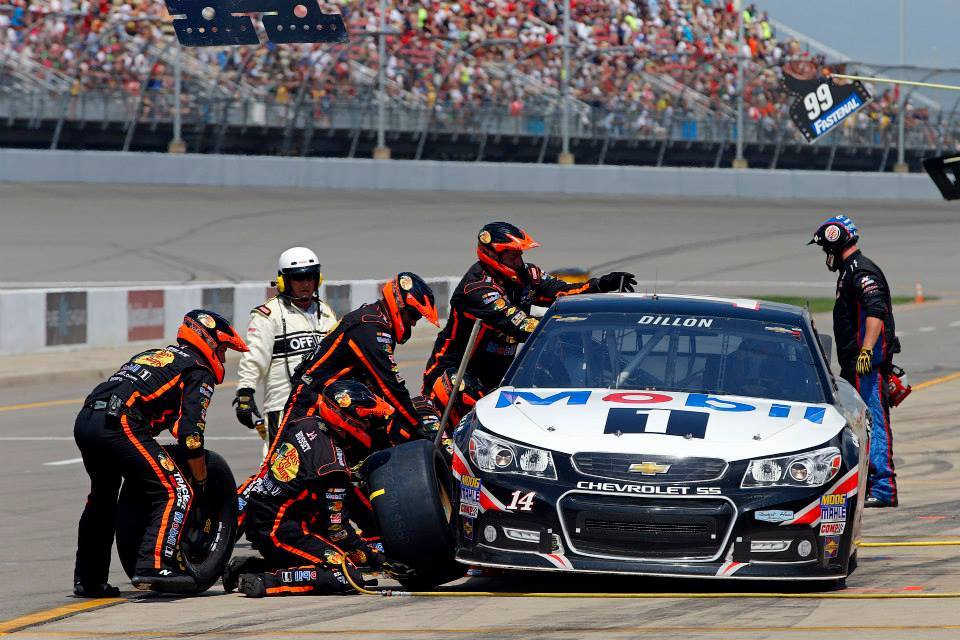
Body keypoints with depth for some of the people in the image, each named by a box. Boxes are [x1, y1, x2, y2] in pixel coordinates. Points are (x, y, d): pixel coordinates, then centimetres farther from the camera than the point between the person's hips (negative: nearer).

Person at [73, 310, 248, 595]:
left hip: (84, 420, 8)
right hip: (120, 423, -8)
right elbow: (191, 433, -1)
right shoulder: (199, 372, 9)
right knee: (175, 493, -5)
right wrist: (200, 483, 10)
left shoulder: (152, 355, 34)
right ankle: (155, 566, -18)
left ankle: (88, 579, 31)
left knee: (102, 497, 28)